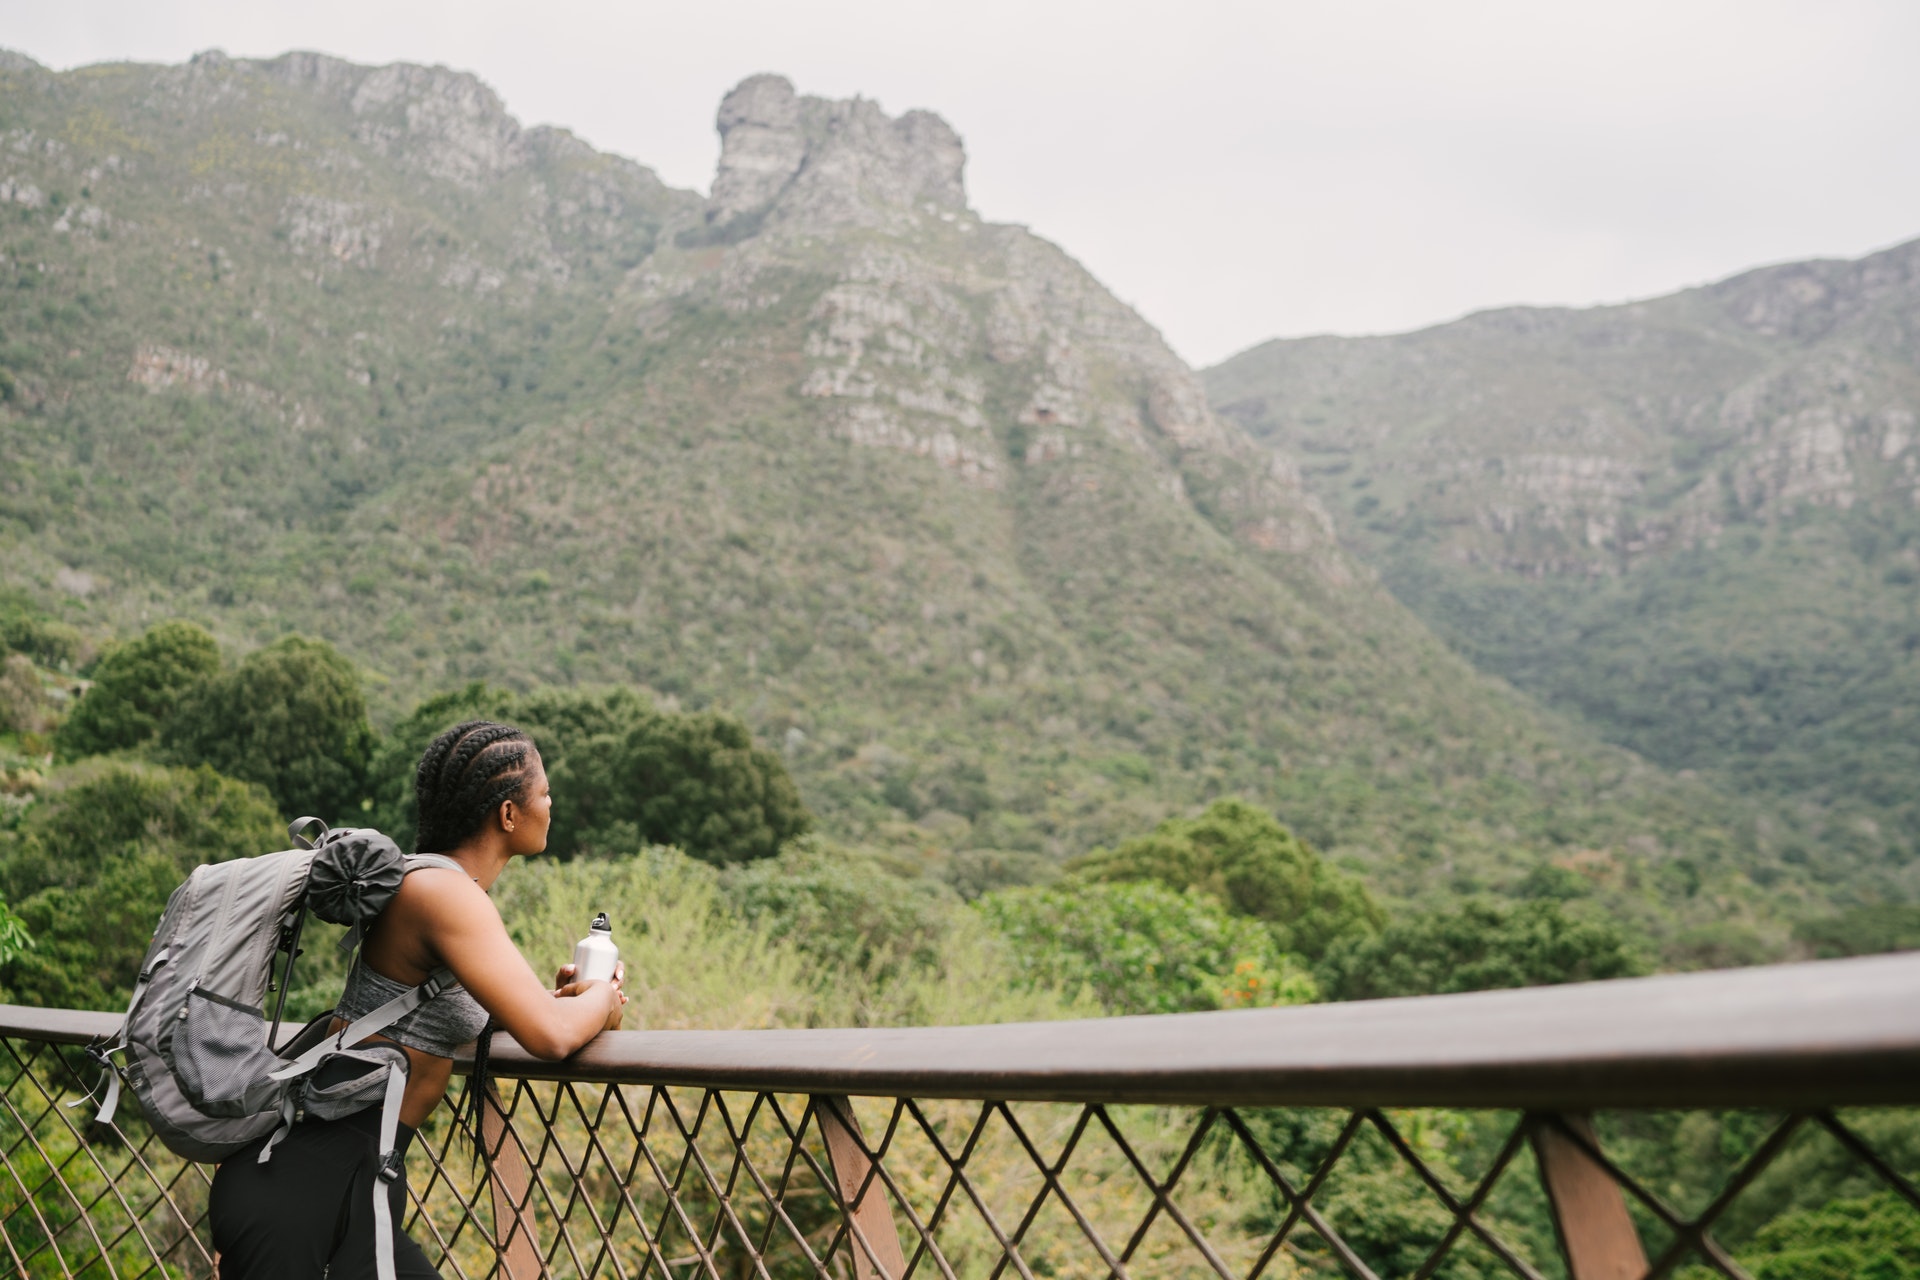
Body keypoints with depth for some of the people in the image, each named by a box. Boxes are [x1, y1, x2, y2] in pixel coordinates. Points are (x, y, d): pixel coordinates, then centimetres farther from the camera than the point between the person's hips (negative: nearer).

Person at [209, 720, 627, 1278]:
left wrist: (554, 997, 7)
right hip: (305, 1184, -9)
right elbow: (550, 1036, -28)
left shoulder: (438, 885, 9)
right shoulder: (442, 890, -20)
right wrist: (603, 999, -5)